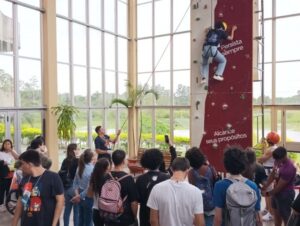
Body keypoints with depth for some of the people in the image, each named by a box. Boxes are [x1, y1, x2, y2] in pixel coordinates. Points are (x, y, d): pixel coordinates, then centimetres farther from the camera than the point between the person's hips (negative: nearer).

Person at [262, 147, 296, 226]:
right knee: (276, 213, 25)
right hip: (277, 191, 8)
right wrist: (265, 187, 2)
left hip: (285, 194, -8)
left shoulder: (288, 169, -32)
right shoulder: (279, 161, -7)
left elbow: (279, 187, -23)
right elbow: (273, 174, 7)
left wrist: (268, 193, -9)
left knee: (285, 217, 8)